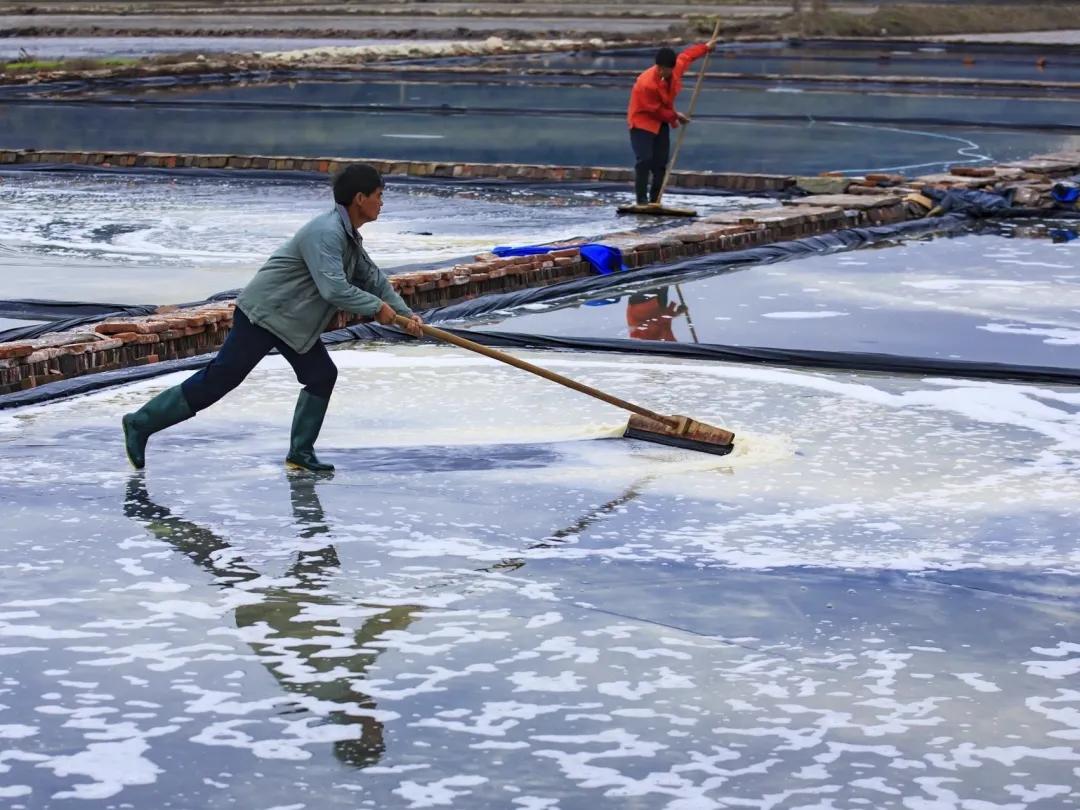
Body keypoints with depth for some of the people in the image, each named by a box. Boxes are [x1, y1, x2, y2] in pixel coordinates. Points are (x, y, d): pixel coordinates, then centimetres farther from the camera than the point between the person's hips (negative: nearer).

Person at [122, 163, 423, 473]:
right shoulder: (326, 233, -24)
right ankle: (142, 423, 1)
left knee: (322, 376, 3)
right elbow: (334, 289, -32)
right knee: (217, 380, -7)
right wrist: (377, 308, -21)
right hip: (262, 315, -10)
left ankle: (300, 453, 10)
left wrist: (405, 314, 8)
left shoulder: (350, 238, 10)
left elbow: (373, 278, 18)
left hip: (291, 321, 10)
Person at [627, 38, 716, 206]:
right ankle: (641, 200, -13)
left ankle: (655, 200, 6)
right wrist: (675, 116, -9)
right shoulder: (646, 83, -32)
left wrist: (705, 47, 24)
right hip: (642, 121, -7)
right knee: (644, 160, -17)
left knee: (661, 162, 2)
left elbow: (686, 56, 13)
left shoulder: (676, 68, -12)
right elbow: (656, 110, -21)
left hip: (661, 122, 7)